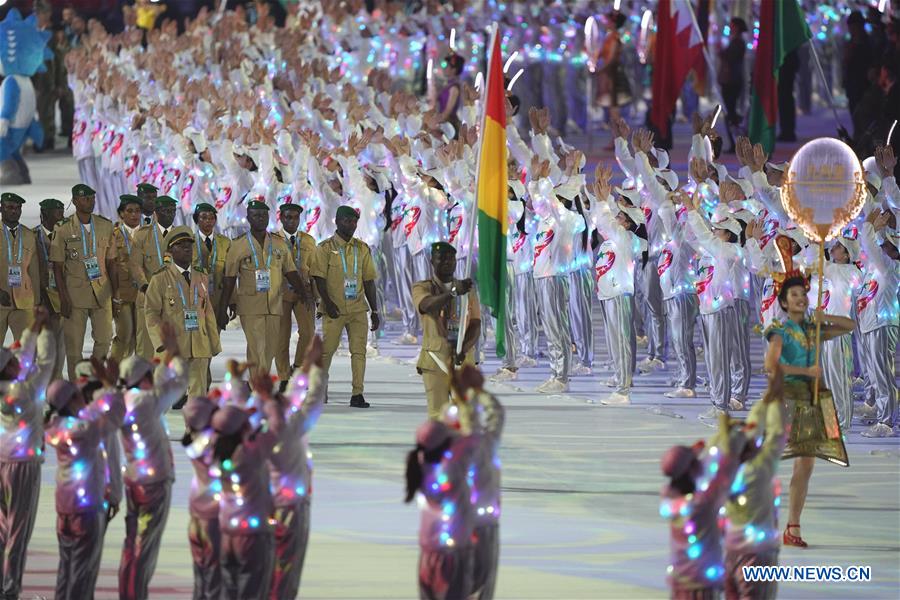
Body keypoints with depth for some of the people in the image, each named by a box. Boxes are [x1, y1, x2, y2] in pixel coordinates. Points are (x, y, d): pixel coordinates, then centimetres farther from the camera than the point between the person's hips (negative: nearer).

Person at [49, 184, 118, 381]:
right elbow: (57, 266, -2)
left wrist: (116, 293, 7)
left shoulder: (106, 226, 8)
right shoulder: (63, 230, -2)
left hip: (102, 292, 3)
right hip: (75, 294, -3)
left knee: (104, 339, -1)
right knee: (73, 345, -1)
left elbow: (111, 262, 12)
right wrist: (64, 298, -9)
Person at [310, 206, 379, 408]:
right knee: (327, 349, 2)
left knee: (359, 351, -4)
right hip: (334, 310, -3)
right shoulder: (325, 248, 0)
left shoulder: (362, 249, 11)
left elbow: (368, 281, 13)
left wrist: (374, 311, 10)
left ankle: (357, 394, -5)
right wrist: (328, 302, -16)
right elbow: (319, 278, -5)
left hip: (358, 308, 3)